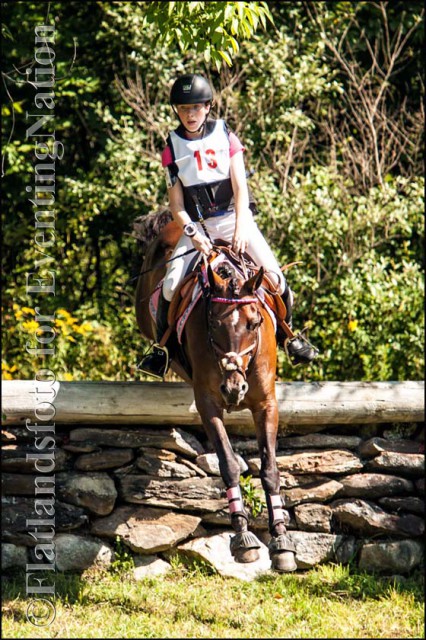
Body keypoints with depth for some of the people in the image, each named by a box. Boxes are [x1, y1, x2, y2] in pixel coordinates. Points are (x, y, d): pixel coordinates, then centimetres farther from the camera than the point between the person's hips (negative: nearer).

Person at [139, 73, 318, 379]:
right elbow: (176, 204, -1)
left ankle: (287, 334, 11)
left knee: (273, 275, -13)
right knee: (171, 285, -18)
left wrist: (241, 228, -19)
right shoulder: (173, 147, 3)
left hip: (234, 217, 0)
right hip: (196, 225, 0)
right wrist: (192, 233, -18)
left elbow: (240, 189, -4)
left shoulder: (226, 137, 2)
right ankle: (161, 347, 3)